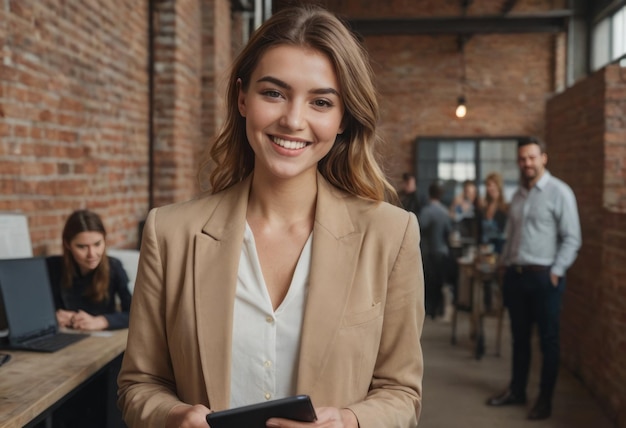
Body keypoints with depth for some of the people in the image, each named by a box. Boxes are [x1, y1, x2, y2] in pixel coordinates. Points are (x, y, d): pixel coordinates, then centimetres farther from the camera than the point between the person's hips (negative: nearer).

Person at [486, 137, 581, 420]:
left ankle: (545, 399, 16)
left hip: (544, 276, -6)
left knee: (548, 340, 5)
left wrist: (556, 272, -14)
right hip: (515, 274, 6)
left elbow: (571, 239, -11)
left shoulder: (559, 192, -8)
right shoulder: (519, 194, 13)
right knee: (519, 337, 15)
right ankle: (517, 390, 28)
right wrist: (505, 265, 11)